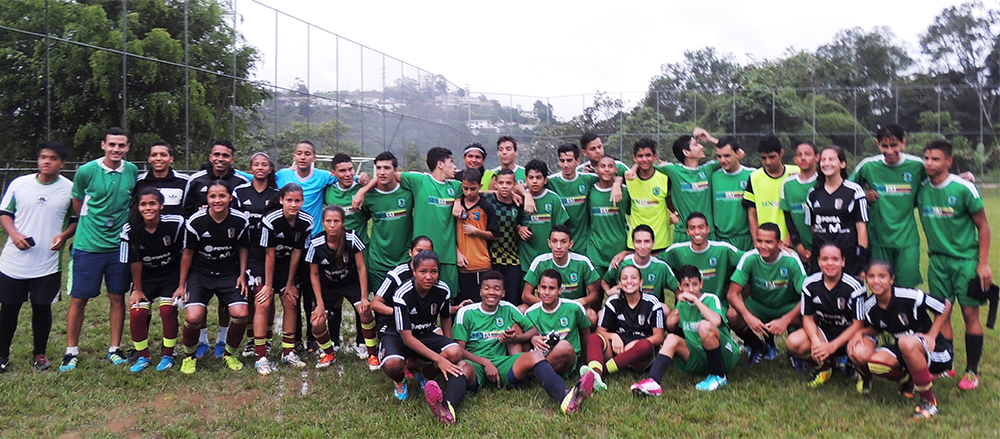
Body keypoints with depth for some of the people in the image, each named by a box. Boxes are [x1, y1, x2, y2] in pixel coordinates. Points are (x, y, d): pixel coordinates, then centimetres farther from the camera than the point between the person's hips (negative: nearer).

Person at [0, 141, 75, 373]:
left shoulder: (70, 189, -3)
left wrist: (64, 235, -13)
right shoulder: (19, 184, 0)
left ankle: (39, 354, 25)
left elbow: (77, 219, 6)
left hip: (47, 264, -1)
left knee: (42, 308, 8)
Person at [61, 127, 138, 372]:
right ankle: (71, 351, 19)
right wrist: (90, 225, 10)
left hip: (119, 246, 2)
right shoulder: (86, 171, -8)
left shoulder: (133, 172, 0)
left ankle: (114, 349, 21)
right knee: (79, 299, 4)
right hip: (88, 245, -2)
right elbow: (77, 202, 7)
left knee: (118, 297, 8)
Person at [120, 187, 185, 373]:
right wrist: (137, 289, 0)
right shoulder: (130, 230, -18)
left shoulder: (176, 223, -22)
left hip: (171, 275, -1)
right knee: (136, 314, -12)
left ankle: (168, 355, 4)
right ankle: (143, 356, 11)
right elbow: (134, 262, -8)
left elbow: (185, 254, -12)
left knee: (168, 311, -17)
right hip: (145, 277, 2)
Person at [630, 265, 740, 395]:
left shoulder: (711, 299, -8)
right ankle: (653, 382, -34)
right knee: (672, 338, -16)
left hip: (726, 356, -5)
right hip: (699, 359, 6)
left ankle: (719, 376, -15)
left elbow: (716, 321, -31)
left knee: (705, 326, -30)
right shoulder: (681, 304, 10)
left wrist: (695, 299, -24)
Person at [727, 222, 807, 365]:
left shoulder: (791, 260, -20)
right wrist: (748, 317, -37)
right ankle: (758, 347, 4)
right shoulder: (750, 258, -18)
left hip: (786, 309, -1)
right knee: (732, 315, -29)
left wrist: (786, 319, -37)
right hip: (757, 306, 1)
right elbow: (732, 294, -20)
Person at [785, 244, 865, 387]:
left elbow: (858, 324, -14)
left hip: (849, 333, -3)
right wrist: (815, 340, -23)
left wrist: (832, 346, -25)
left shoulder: (854, 286, -17)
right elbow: (808, 317, -1)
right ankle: (823, 367, 7)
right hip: (824, 331, 3)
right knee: (794, 343, -26)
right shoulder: (810, 284, -7)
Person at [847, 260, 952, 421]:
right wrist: (860, 332, -8)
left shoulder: (910, 297, -21)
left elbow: (946, 305, -7)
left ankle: (929, 401, -22)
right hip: (902, 353, 5)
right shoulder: (869, 306, -6)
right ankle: (909, 379, 5)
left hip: (934, 351, -5)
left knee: (907, 343, -41)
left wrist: (931, 335, -12)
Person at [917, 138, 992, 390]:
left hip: (966, 259, -3)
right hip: (937, 259, 3)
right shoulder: (921, 189, 0)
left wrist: (983, 263, -8)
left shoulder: (963, 188, -11)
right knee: (941, 314, 4)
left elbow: (983, 226, -4)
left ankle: (972, 370, 9)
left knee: (970, 313, -1)